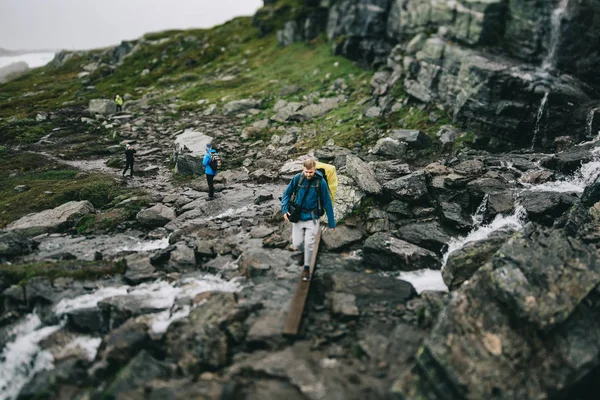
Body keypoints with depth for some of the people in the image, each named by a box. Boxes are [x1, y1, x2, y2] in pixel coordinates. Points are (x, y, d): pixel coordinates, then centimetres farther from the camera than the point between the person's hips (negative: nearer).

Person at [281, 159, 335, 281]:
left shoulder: (321, 182, -13)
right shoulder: (297, 178, -9)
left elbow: (327, 203, -6)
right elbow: (287, 194, 4)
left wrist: (331, 223, -3)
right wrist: (285, 210, -10)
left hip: (312, 217, -2)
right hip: (297, 216, 2)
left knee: (309, 243, -9)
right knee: (297, 243, 1)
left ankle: (306, 268, 14)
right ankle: (302, 252, 38)